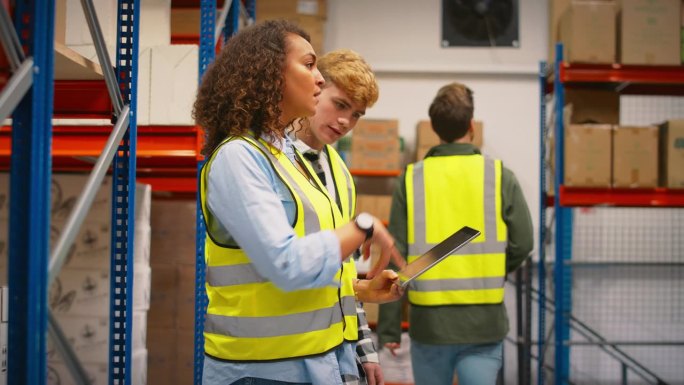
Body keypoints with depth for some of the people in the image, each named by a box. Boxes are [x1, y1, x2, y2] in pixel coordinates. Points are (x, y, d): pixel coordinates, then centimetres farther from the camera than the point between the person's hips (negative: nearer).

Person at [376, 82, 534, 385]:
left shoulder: (411, 178, -3)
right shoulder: (499, 176, -3)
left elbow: (395, 258, -5)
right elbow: (522, 244, -4)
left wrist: (389, 327, 1)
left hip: (429, 320, 1)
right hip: (484, 321, -1)